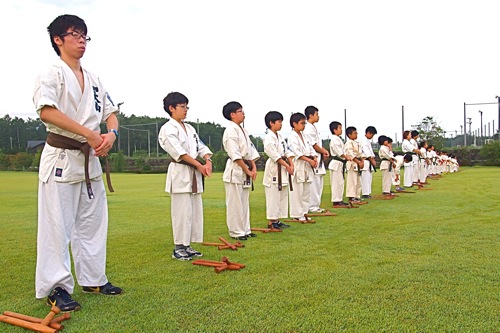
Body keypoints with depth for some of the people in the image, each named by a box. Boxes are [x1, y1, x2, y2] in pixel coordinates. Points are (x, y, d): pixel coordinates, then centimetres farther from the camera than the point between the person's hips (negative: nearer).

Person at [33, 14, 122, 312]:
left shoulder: (93, 79, 15)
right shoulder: (51, 74, -6)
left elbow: (110, 112, 15)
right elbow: (47, 111, -20)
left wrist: (111, 134, -8)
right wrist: (90, 134, -23)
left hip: (91, 158, 8)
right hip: (61, 156, -7)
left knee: (93, 222, 13)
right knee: (57, 225, -3)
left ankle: (94, 279, 25)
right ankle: (55, 287, 8)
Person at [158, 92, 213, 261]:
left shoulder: (190, 128, 18)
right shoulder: (167, 129, -7)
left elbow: (201, 147, 11)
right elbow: (178, 152, -15)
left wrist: (207, 161, -9)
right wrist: (199, 165, -16)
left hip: (194, 174, 8)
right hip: (179, 173, -8)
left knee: (195, 210, 9)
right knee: (182, 211, -7)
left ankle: (187, 245, 19)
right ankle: (179, 248, 4)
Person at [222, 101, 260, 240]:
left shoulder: (243, 130, 15)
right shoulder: (231, 130, -13)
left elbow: (251, 150, 15)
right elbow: (235, 154, -18)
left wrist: (253, 167, 3)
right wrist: (247, 170, -15)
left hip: (245, 170, 9)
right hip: (235, 170, -9)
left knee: (244, 202, 14)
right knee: (235, 203, -1)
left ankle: (245, 230, 23)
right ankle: (236, 232, 7)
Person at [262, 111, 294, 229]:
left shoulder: (280, 136, 15)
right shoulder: (268, 138, -13)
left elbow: (287, 151, 13)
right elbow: (274, 155, -18)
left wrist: (291, 164, 0)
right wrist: (287, 166, -17)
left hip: (283, 170, 9)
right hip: (273, 168, -9)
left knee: (283, 195, 11)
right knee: (273, 196, -6)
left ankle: (277, 220, 19)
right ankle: (271, 221, 2)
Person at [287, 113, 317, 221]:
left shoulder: (303, 136, 18)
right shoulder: (292, 137, -9)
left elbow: (309, 149, 17)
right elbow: (297, 152, -17)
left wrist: (314, 159, -2)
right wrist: (309, 160, -20)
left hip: (307, 166, 9)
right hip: (298, 166, -9)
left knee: (306, 191, 11)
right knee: (297, 191, -6)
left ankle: (304, 213, 19)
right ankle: (297, 215, 1)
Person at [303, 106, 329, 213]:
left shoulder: (313, 127, 18)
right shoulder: (308, 128, -13)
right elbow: (313, 145, -17)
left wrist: (324, 151, 5)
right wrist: (323, 152, -5)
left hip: (318, 159, 11)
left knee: (318, 184, 13)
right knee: (314, 183, -7)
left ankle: (316, 205, 20)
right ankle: (312, 206, -1)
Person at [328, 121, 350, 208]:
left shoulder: (338, 139, 18)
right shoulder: (334, 139, -14)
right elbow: (339, 152, -22)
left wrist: (346, 157, 10)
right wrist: (346, 157, -17)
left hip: (340, 163, 11)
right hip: (336, 163, -11)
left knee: (340, 182, 13)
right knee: (336, 183, -7)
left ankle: (339, 200, 19)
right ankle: (336, 202, -4)